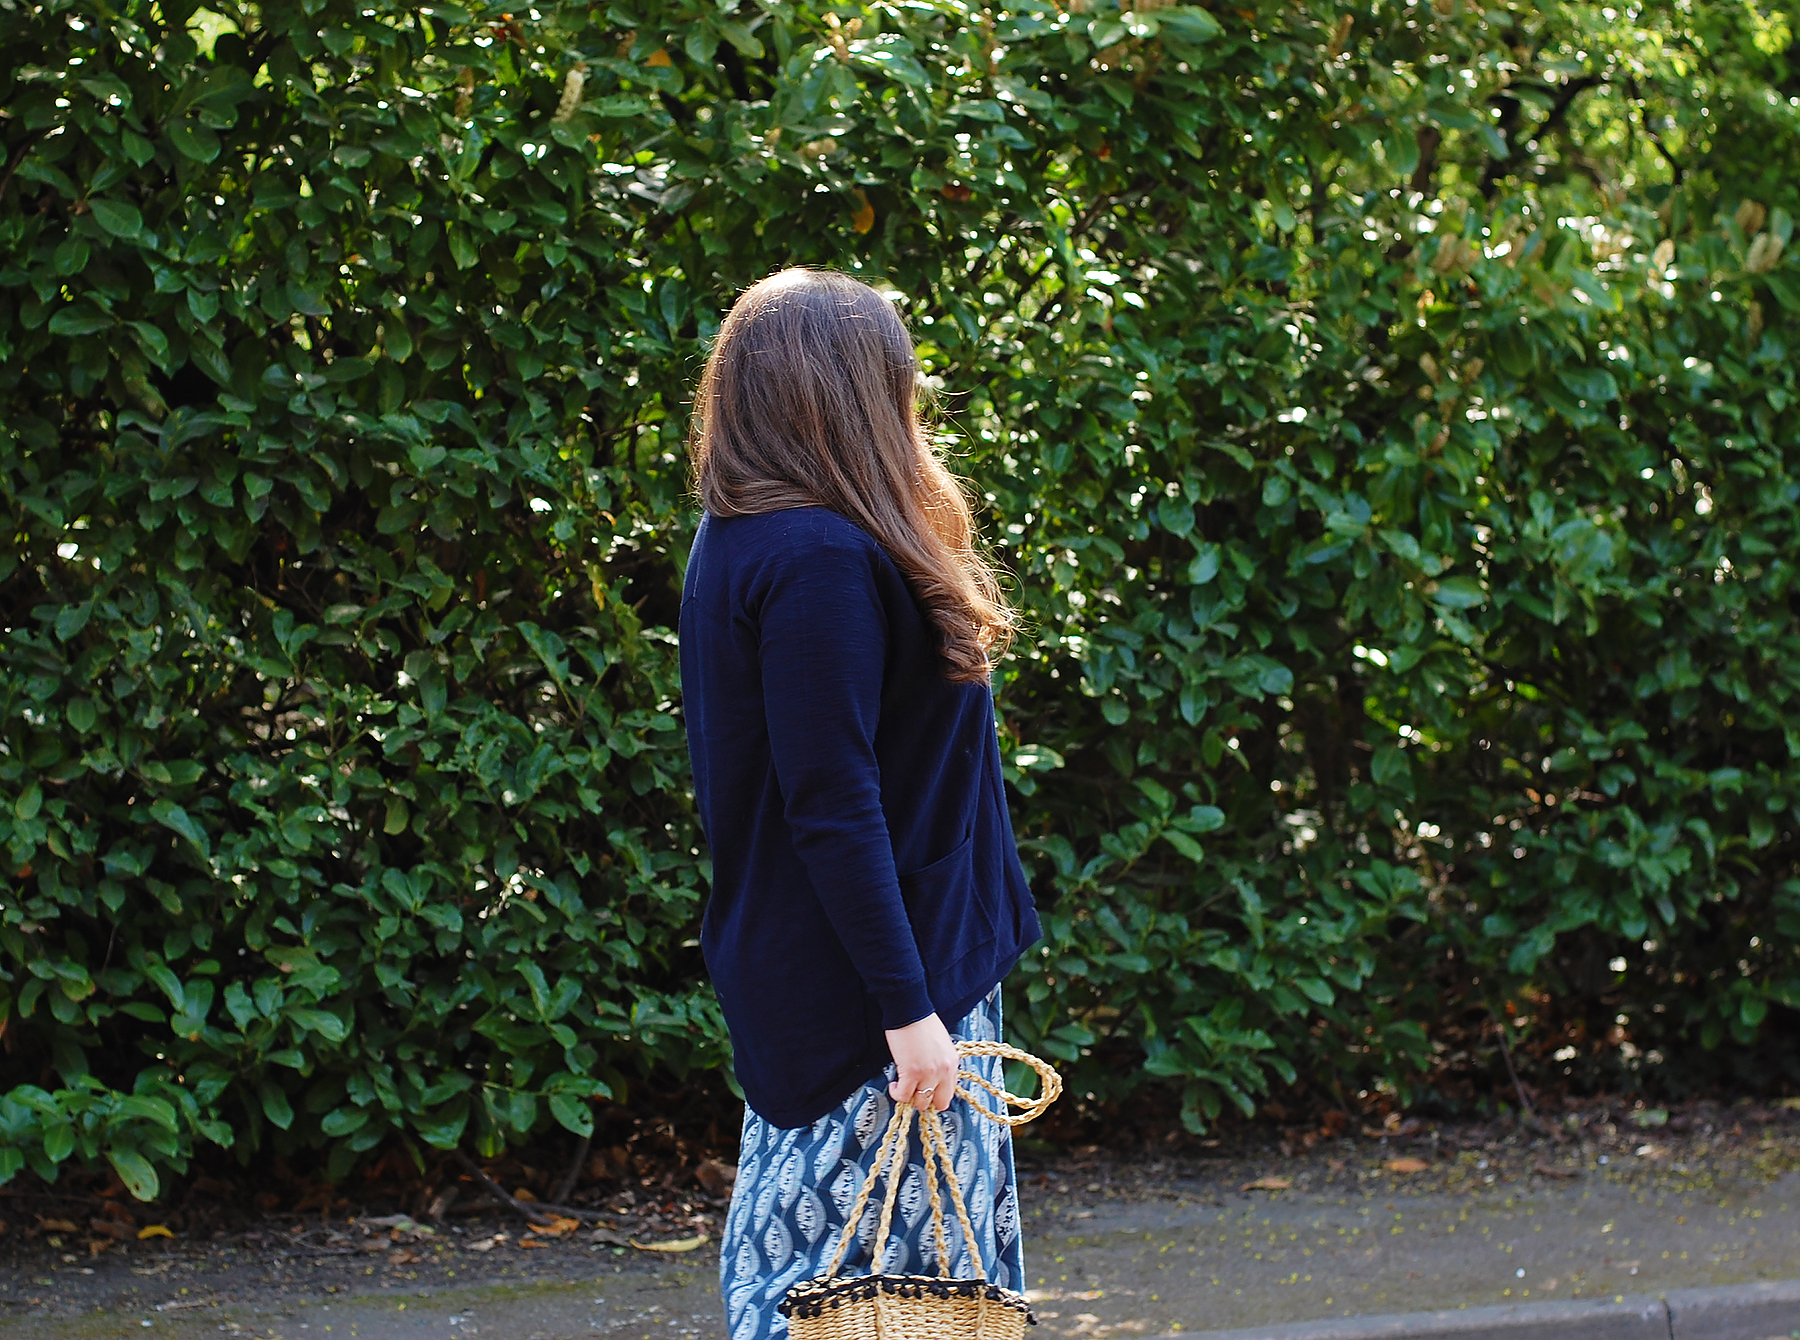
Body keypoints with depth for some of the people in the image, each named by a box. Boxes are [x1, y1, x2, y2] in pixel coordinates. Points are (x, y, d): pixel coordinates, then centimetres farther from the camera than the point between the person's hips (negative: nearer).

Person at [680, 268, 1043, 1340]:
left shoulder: (738, 544, 10)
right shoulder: (820, 560, -20)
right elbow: (833, 809, -22)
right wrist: (908, 1009, -21)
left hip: (785, 971, 10)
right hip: (862, 994, -10)